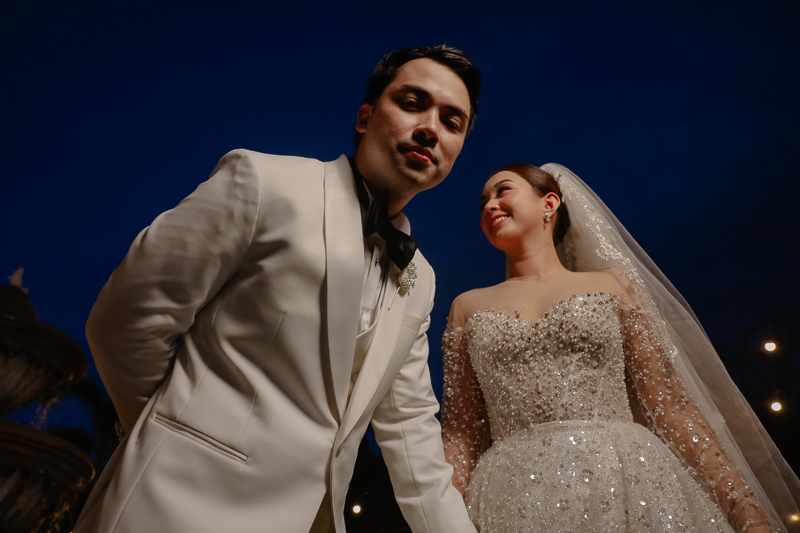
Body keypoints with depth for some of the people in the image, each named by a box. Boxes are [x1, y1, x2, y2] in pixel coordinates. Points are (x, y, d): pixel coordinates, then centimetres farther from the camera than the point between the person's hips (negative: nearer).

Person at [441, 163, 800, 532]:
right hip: (515, 500, 1)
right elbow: (460, 432, 7)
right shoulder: (468, 307, 10)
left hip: (629, 488, 0)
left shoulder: (613, 283, 9)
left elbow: (673, 407, 4)